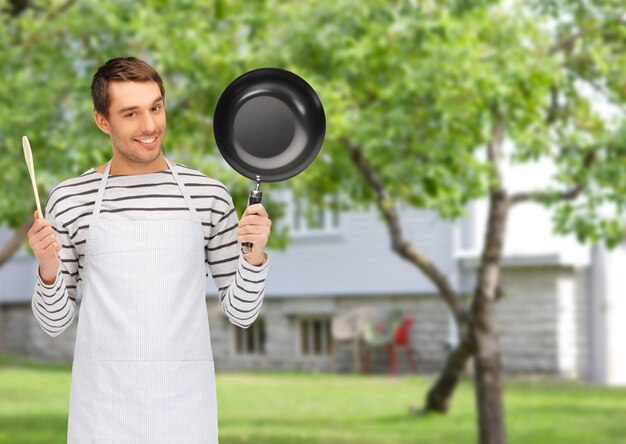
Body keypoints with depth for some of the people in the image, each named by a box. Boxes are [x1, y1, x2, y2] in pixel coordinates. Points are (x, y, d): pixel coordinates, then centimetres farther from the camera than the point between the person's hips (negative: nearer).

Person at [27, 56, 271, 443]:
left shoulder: (209, 196, 1)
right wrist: (49, 270, -13)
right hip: (104, 404, 0)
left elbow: (242, 312, 5)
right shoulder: (71, 200, 0)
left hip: (184, 400, 1)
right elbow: (56, 321, 5)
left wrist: (255, 255, -12)